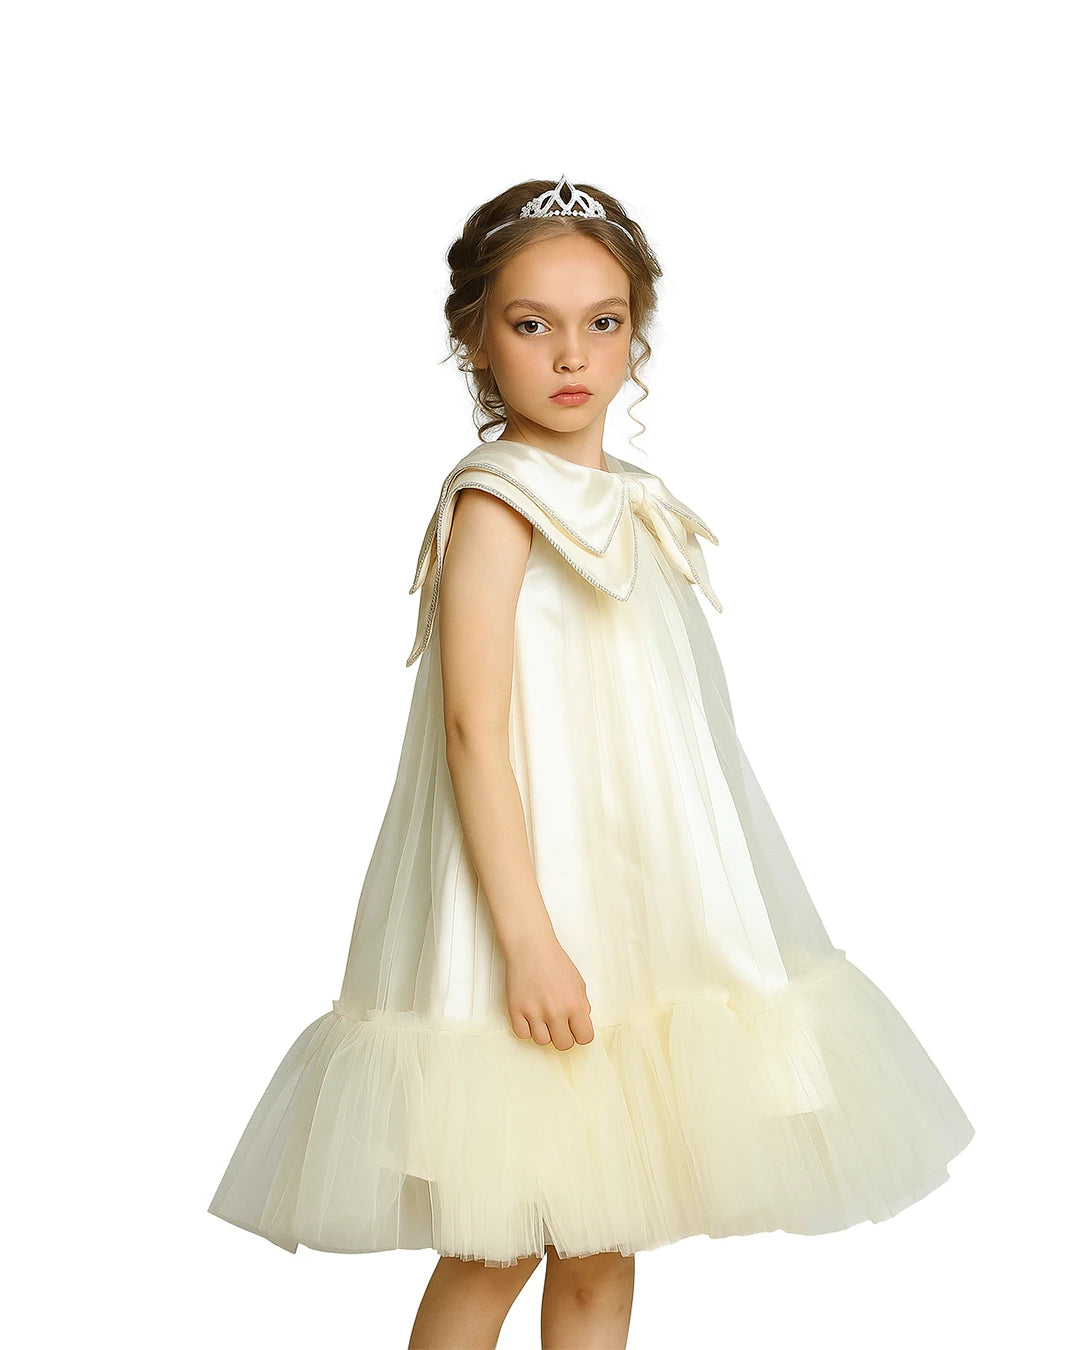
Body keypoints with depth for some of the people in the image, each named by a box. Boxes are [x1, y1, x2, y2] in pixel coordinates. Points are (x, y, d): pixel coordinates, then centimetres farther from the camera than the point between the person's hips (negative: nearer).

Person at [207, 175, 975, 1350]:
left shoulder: (635, 506, 12)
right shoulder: (495, 504, -11)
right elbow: (475, 727, -18)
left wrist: (708, 923, 20)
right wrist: (527, 936, -23)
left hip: (641, 912, 8)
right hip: (537, 909, -7)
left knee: (604, 1250, 13)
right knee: (498, 1248, 1)